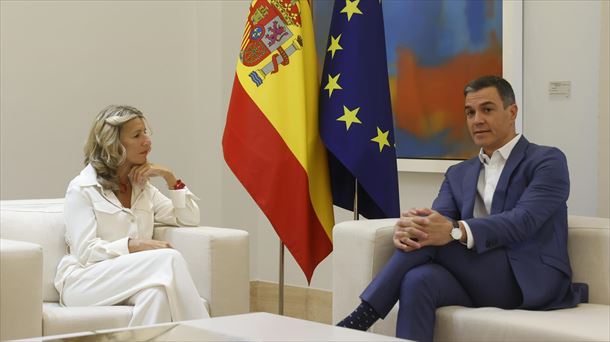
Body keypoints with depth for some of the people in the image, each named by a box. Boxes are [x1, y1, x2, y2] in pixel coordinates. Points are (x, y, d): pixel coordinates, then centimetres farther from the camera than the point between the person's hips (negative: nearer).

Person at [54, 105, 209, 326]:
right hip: (85, 280, -5)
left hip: (132, 280, 5)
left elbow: (190, 219, 18)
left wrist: (169, 177, 7)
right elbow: (86, 251, -9)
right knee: (169, 258, -31)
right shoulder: (82, 189, 0)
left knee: (157, 293, -37)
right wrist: (133, 245, -23)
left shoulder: (143, 187, 21)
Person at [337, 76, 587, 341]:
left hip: (532, 280, -4)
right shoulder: (458, 174, 22)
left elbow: (523, 220, -15)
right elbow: (436, 220, 5)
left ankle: (362, 318, -22)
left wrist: (456, 231, -30)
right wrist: (406, 229, -22)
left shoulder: (547, 161, 3)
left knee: (432, 237, -24)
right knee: (418, 281, -31)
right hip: (476, 280, 5)